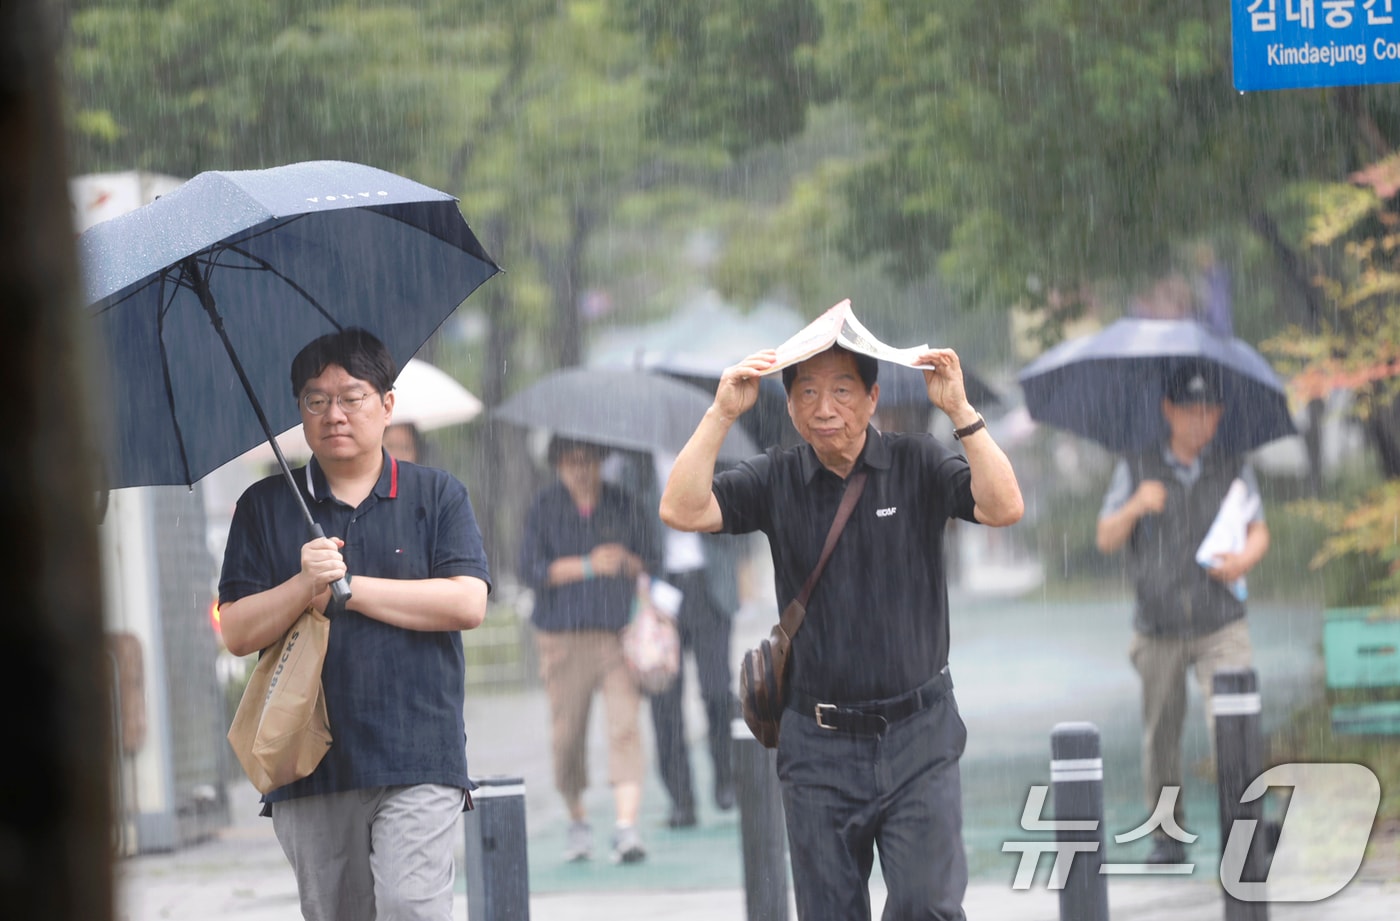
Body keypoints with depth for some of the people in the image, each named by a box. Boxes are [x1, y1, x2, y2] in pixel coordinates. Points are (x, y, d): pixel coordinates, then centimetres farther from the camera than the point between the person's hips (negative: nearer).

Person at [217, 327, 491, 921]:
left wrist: (348, 588, -6)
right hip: (309, 769, 3)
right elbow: (236, 633, 5)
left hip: (418, 760, -3)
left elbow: (468, 604, -6)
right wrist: (304, 586, -14)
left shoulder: (437, 495, 8)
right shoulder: (266, 507, 11)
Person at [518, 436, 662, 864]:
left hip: (619, 632, 0)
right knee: (567, 734, 3)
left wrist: (627, 564, -11)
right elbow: (532, 569, -6)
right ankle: (577, 821, 25)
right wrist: (589, 565, -15)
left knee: (625, 725, -13)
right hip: (564, 636, 0)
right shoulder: (544, 509, 4)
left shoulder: (623, 506, 7)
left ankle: (627, 827, -18)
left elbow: (652, 563, 11)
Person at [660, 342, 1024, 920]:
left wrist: (960, 411, -22)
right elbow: (682, 511, -10)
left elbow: (1003, 508, -15)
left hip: (917, 740, -1)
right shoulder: (775, 480, 3)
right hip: (819, 747, 2)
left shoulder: (917, 465, 0)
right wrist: (721, 414, -16)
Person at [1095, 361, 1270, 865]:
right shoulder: (1135, 470, 4)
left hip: (1221, 626, -1)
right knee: (1160, 735, 8)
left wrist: (1246, 557, -10)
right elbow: (1106, 539, 2)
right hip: (1159, 629, 1)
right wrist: (1135, 507, -17)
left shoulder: (1235, 470, 6)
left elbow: (1259, 531, 12)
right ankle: (1168, 835, 23)